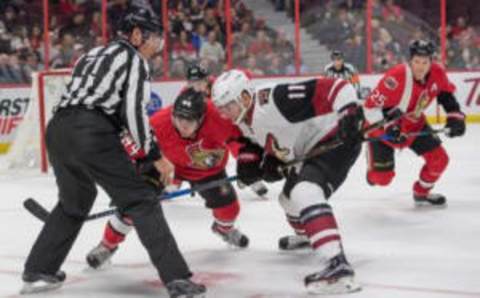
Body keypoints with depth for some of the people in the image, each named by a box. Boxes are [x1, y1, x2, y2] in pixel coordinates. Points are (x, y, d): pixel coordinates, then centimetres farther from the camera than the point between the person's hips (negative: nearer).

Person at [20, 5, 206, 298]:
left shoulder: (93, 54, 30)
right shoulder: (134, 59, 6)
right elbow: (134, 110, -5)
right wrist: (154, 154, 2)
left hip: (58, 129, 8)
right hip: (92, 134, -8)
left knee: (74, 202, 28)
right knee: (141, 201, -3)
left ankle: (38, 272, 29)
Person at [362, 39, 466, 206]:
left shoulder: (437, 73, -16)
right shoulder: (395, 78, -35)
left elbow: (446, 95, 4)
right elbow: (371, 106, -31)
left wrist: (455, 117, -6)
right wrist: (387, 126, -38)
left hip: (414, 124, 6)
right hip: (383, 126, -6)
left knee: (439, 159, -1)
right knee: (382, 177, -7)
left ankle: (421, 193, 26)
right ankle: (374, 169, 33)